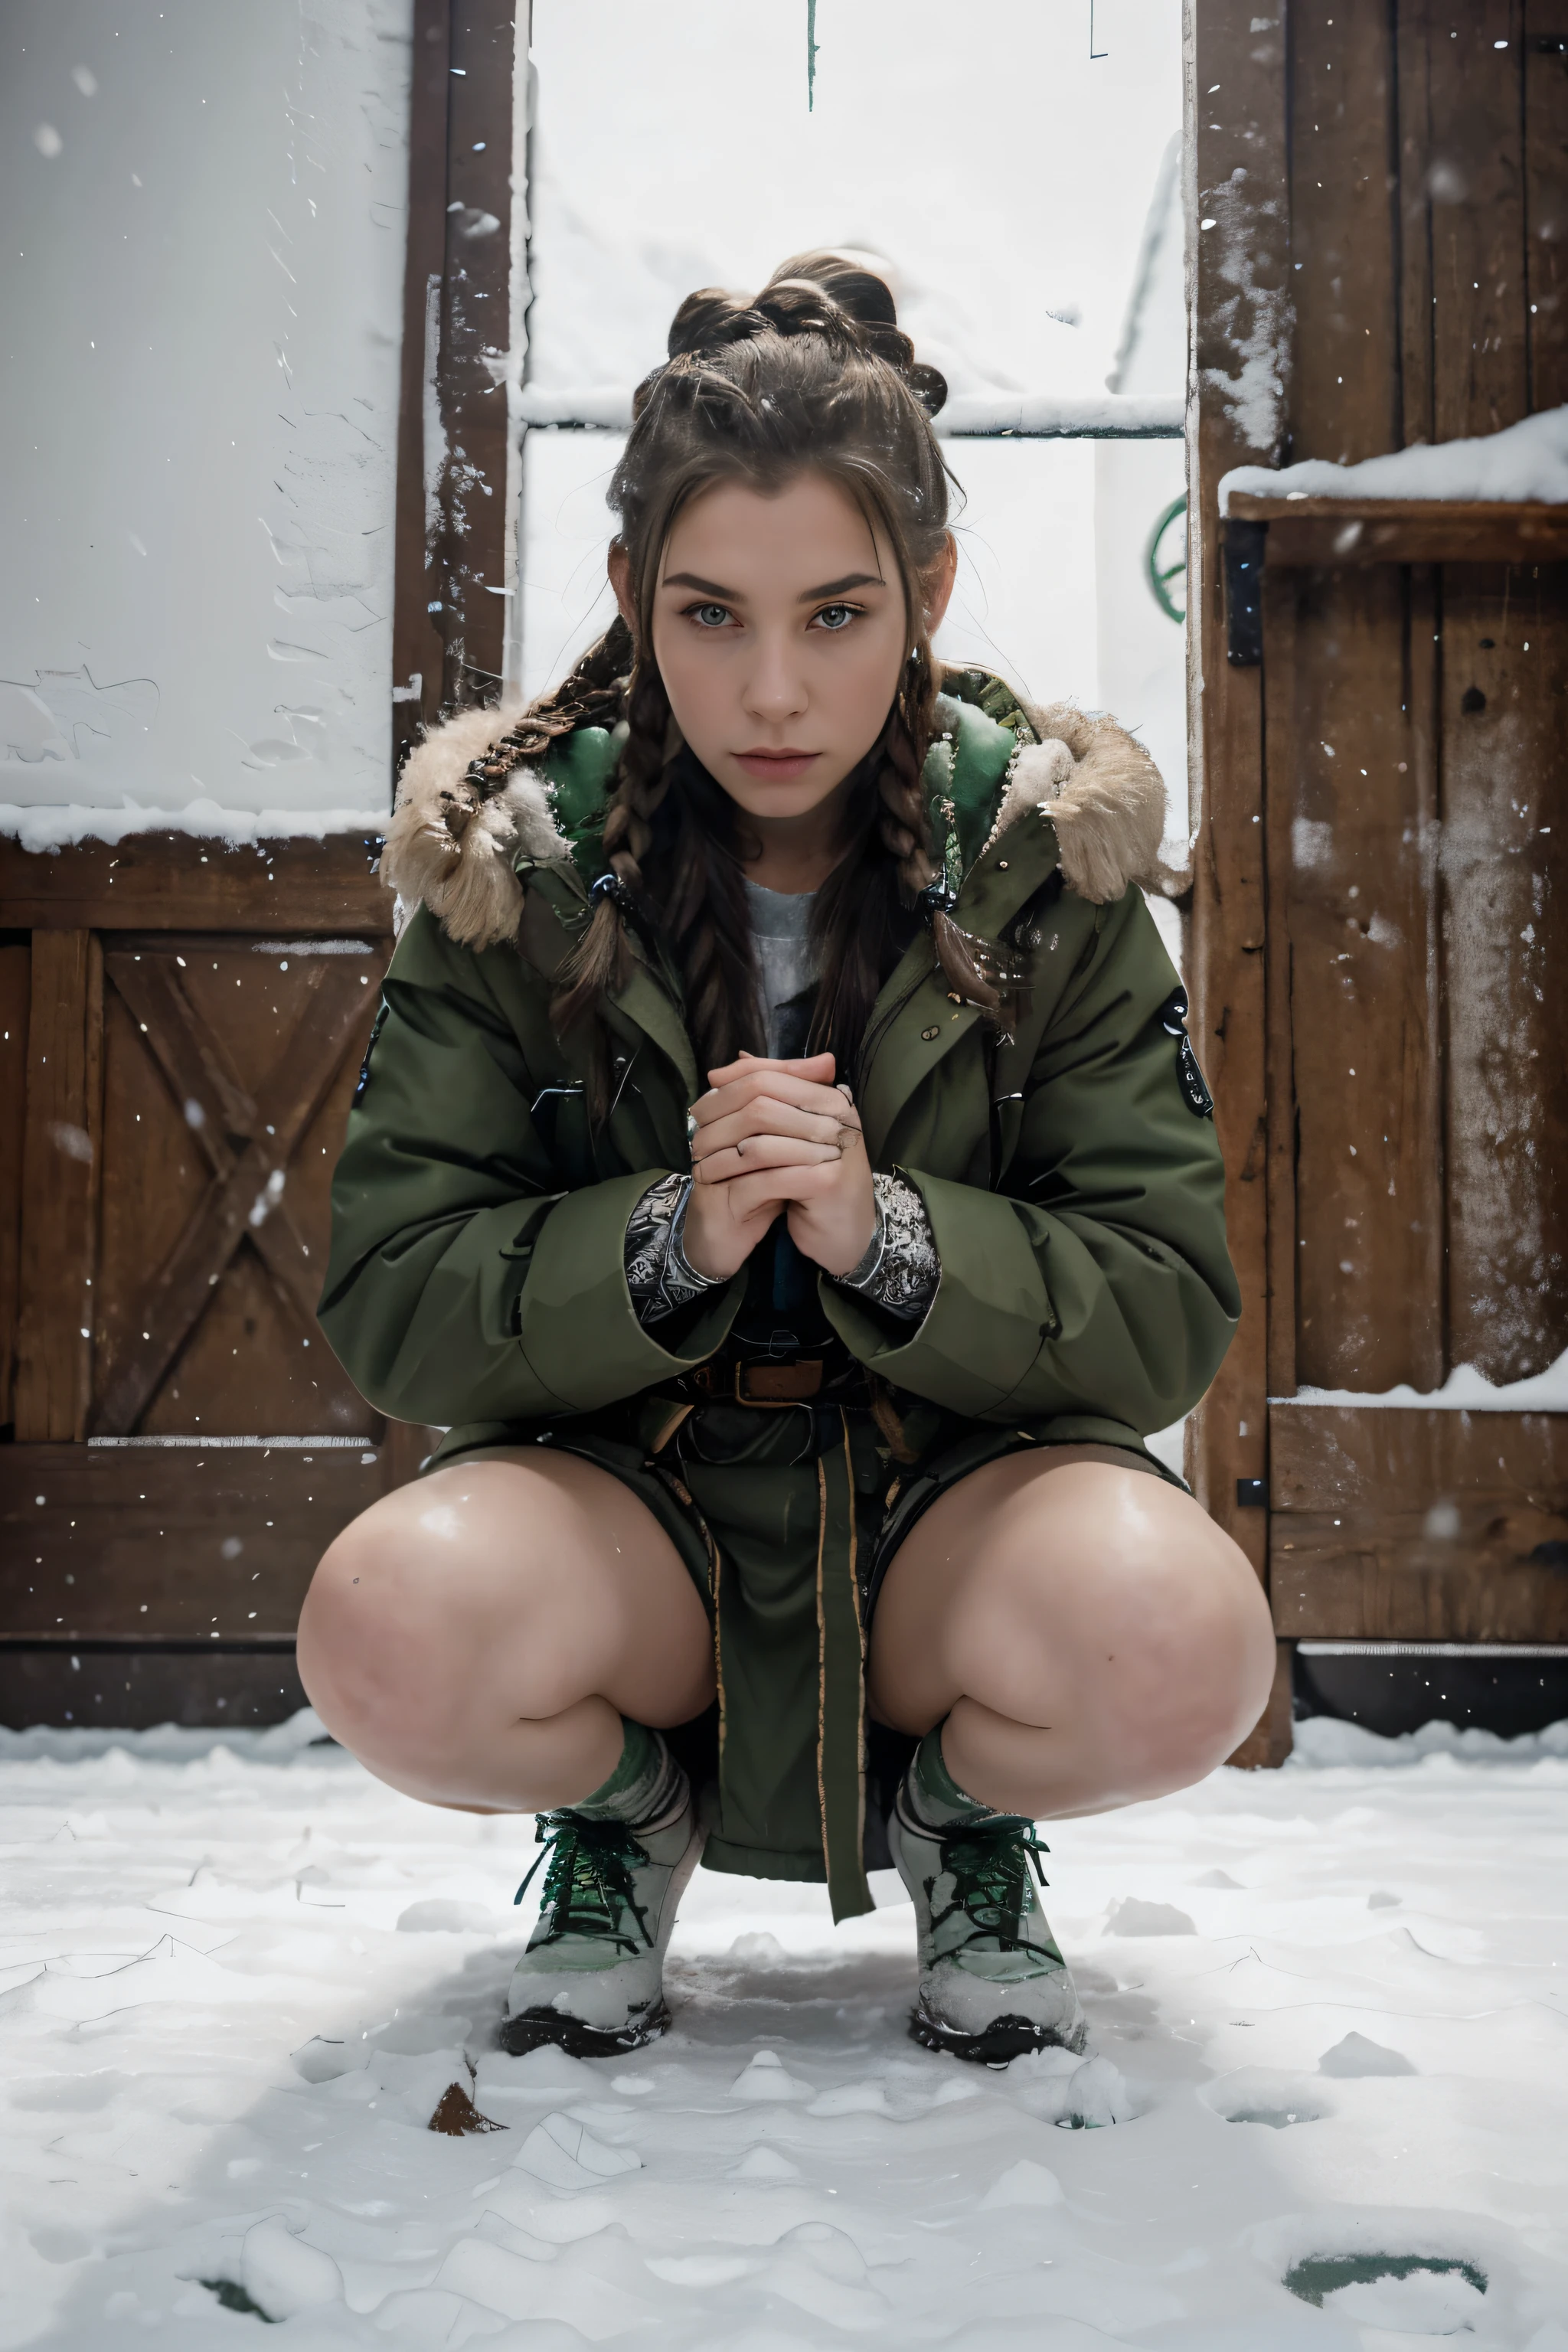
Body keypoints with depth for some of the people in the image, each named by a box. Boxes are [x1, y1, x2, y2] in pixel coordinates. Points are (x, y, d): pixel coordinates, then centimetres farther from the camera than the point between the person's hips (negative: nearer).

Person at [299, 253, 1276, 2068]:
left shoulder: (1047, 865, -5)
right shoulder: (510, 867, -5)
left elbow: (1173, 1313, -7)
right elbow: (386, 1304, -7)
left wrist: (887, 1238, -25)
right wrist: (670, 1243, -24)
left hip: (960, 1474, 0)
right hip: (621, 1481, 1)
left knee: (1179, 1644, -33)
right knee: (390, 1632, -33)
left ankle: (965, 1820, 6)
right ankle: (623, 1817, 6)